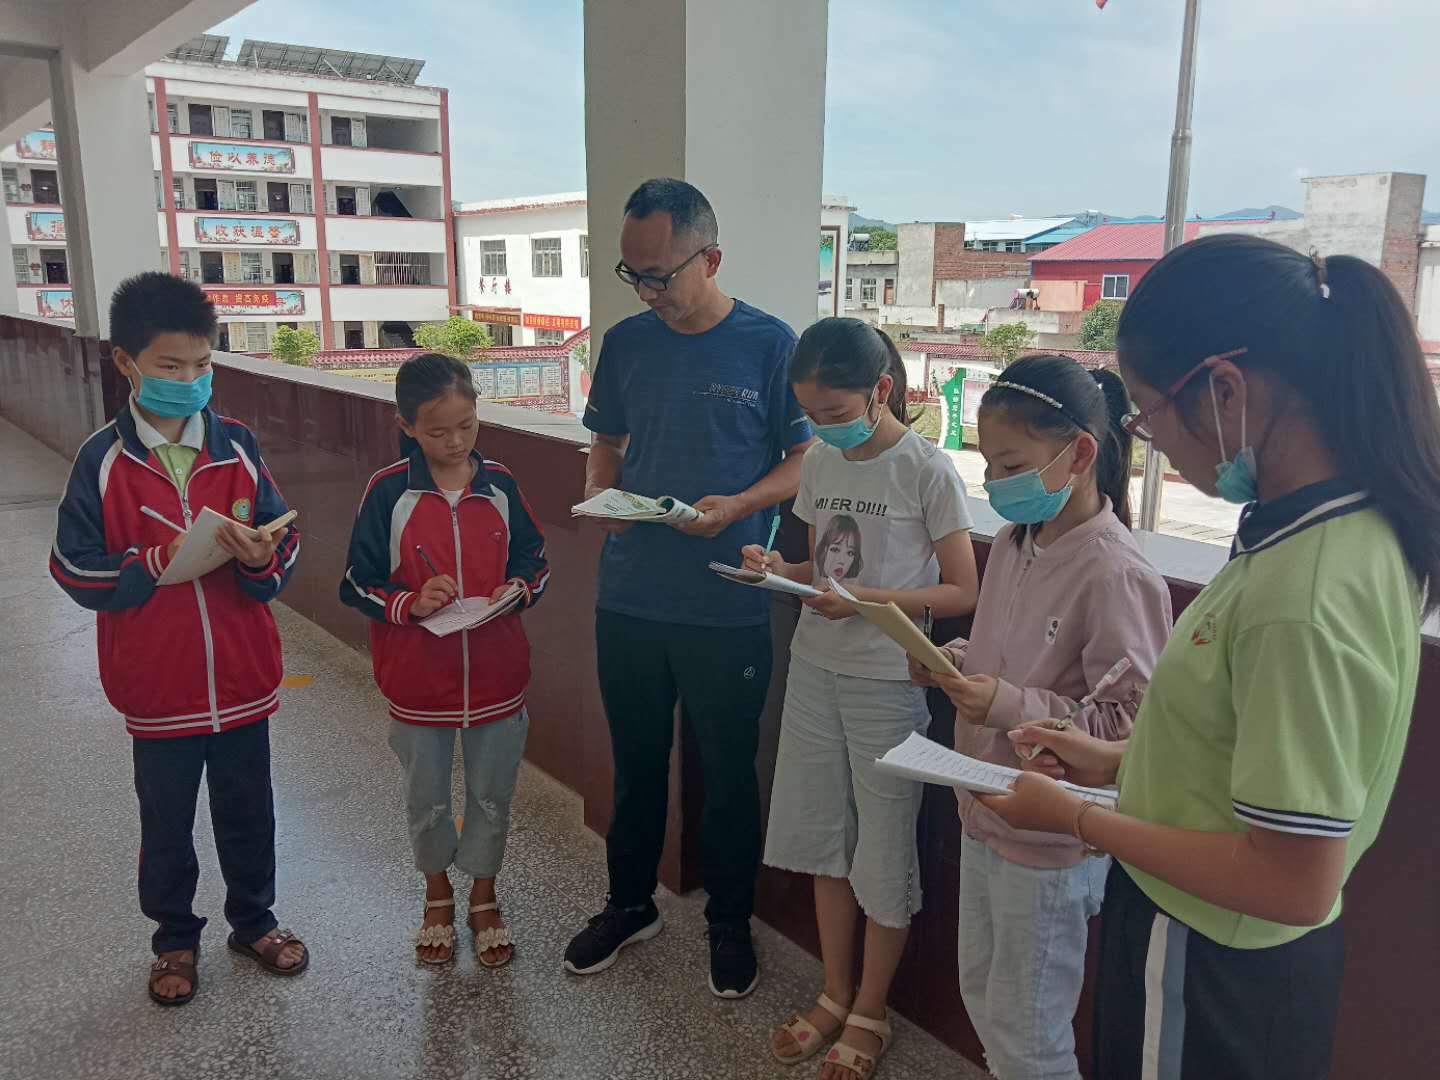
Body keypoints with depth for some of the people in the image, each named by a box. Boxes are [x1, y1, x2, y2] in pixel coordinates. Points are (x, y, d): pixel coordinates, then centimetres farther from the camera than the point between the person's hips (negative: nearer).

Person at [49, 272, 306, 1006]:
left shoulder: (237, 448, -4)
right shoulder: (102, 460, -8)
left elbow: (286, 550, -2)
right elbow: (75, 570, -8)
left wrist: (258, 558, -24)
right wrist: (158, 562, -22)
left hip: (242, 680, 2)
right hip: (157, 689, -1)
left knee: (248, 815, 18)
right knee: (167, 826, 17)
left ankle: (254, 921, 40)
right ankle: (175, 938, 38)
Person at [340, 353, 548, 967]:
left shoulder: (499, 485, -3)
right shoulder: (388, 492, -9)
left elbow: (535, 560, 6)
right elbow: (357, 583, -5)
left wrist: (518, 589, -15)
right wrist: (410, 602, -22)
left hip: (496, 676, 1)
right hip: (418, 681, -1)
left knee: (492, 795, 15)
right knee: (426, 800, 17)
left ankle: (483, 896, 39)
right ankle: (437, 896, 42)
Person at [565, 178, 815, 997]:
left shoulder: (769, 344, -7)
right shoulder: (625, 343, 5)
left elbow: (805, 462, -4)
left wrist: (736, 507, -20)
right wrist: (597, 495, -6)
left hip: (728, 607, -3)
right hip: (629, 598, 4)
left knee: (729, 772, 12)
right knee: (636, 761, 18)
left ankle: (731, 923, 33)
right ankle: (630, 905, 40)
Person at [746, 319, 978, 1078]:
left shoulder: (928, 471, -13)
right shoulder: (820, 464, 5)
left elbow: (962, 592, -11)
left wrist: (869, 599, -22)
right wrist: (778, 571, -7)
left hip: (889, 682, -6)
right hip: (815, 671, 6)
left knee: (882, 854, 8)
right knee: (824, 840, 16)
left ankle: (869, 1015, 27)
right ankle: (835, 996, 35)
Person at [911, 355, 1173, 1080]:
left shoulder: (1116, 574, -23)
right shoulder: (1013, 544, 3)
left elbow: (1133, 723, -23)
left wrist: (1014, 707, -30)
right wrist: (957, 663, -2)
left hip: (1049, 840, -8)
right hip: (986, 816, 8)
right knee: (981, 996, 24)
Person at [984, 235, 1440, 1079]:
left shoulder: (1307, 597, -31)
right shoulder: (1351, 527, -3)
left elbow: (1293, 882, -26)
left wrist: (1075, 818, -17)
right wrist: (1123, 761, 6)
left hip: (1210, 977, -8)